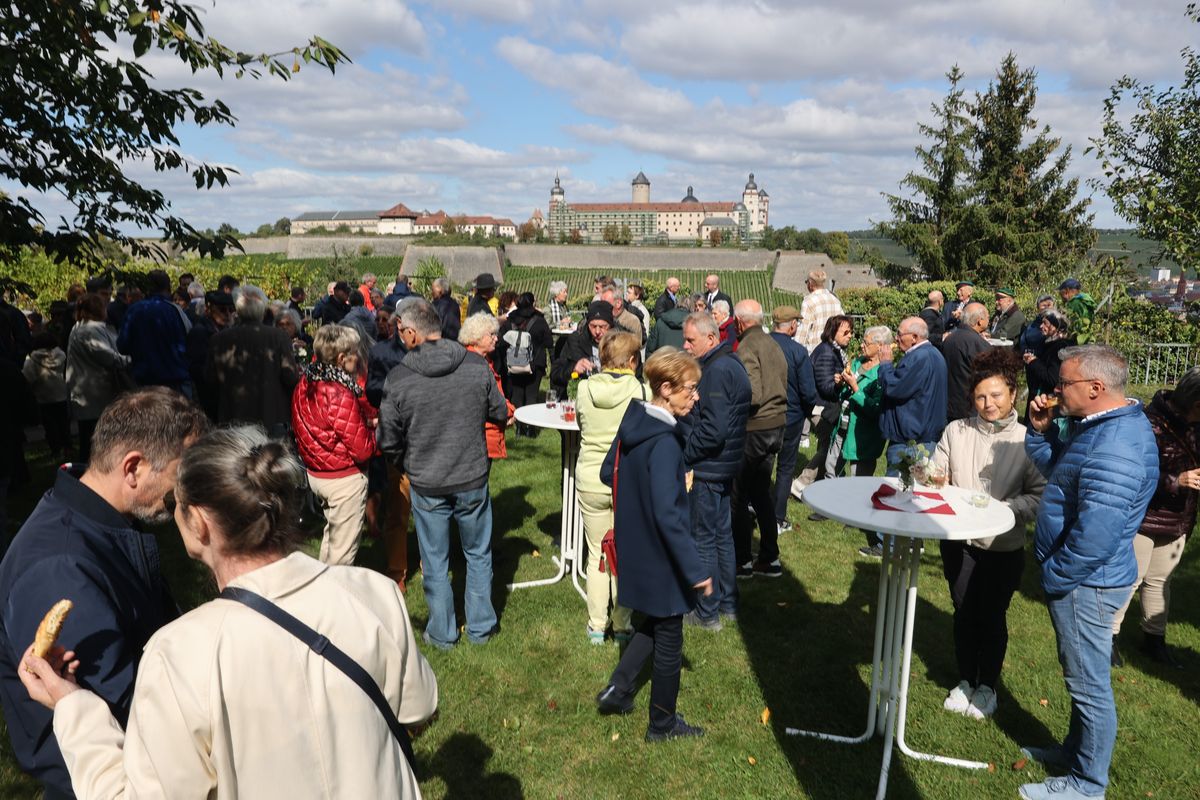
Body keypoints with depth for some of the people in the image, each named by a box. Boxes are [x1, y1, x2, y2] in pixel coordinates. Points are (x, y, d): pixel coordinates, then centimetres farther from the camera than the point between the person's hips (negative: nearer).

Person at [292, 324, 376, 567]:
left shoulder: (305, 384, -2)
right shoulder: (341, 395, -26)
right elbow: (362, 450, -22)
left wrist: (365, 422, 2)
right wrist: (375, 430, -4)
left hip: (315, 473, 9)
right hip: (345, 479, -9)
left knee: (331, 534, 27)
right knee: (343, 549, 6)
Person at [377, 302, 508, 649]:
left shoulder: (398, 377, -15)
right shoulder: (477, 365, -12)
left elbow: (388, 441, -7)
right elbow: (500, 413, 1)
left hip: (426, 486, -1)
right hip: (473, 479, 1)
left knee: (435, 563, 16)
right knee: (478, 555, 19)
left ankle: (442, 633, 30)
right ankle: (480, 628, 31)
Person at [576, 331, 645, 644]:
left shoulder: (584, 389, -6)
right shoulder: (641, 391, -12)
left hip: (590, 480, 2)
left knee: (596, 556, 15)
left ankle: (596, 627, 25)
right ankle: (622, 626, 24)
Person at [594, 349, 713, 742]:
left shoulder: (633, 421, -2)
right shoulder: (664, 442, -28)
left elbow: (608, 473, 12)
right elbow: (667, 515, -31)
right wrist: (696, 568, -27)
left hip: (633, 547, 8)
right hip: (660, 557, -8)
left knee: (655, 621, 28)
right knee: (669, 640, 12)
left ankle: (618, 689, 28)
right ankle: (662, 724, 30)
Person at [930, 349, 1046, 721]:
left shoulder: (1026, 441, -10)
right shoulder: (956, 431, -3)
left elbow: (1039, 496, -11)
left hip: (1003, 548, -2)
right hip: (959, 541, 2)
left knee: (992, 618, 12)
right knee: (963, 613, 14)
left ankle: (987, 686, 33)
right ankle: (965, 681, 34)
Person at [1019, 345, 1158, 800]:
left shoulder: (1116, 448, -28)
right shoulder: (1097, 425, 5)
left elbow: (1095, 537, -30)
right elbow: (1058, 470, 18)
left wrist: (1053, 577, -16)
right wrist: (1040, 429, 2)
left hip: (1086, 583, -10)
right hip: (1078, 577, 10)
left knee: (1089, 685, 7)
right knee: (1083, 677, 24)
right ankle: (1076, 750, 42)